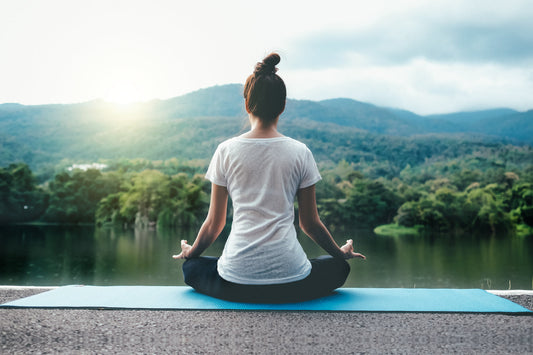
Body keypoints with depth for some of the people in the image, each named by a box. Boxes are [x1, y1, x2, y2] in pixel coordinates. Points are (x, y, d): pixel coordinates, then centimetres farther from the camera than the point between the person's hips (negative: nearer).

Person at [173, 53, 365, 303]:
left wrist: (191, 252, 27)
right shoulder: (300, 152, -1)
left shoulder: (227, 151, -1)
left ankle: (244, 296, 11)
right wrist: (341, 253, 25)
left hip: (236, 279, 0)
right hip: (289, 277, 0)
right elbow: (310, 224, 6)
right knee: (338, 268, 30)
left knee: (191, 268, 31)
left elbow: (214, 223, 6)